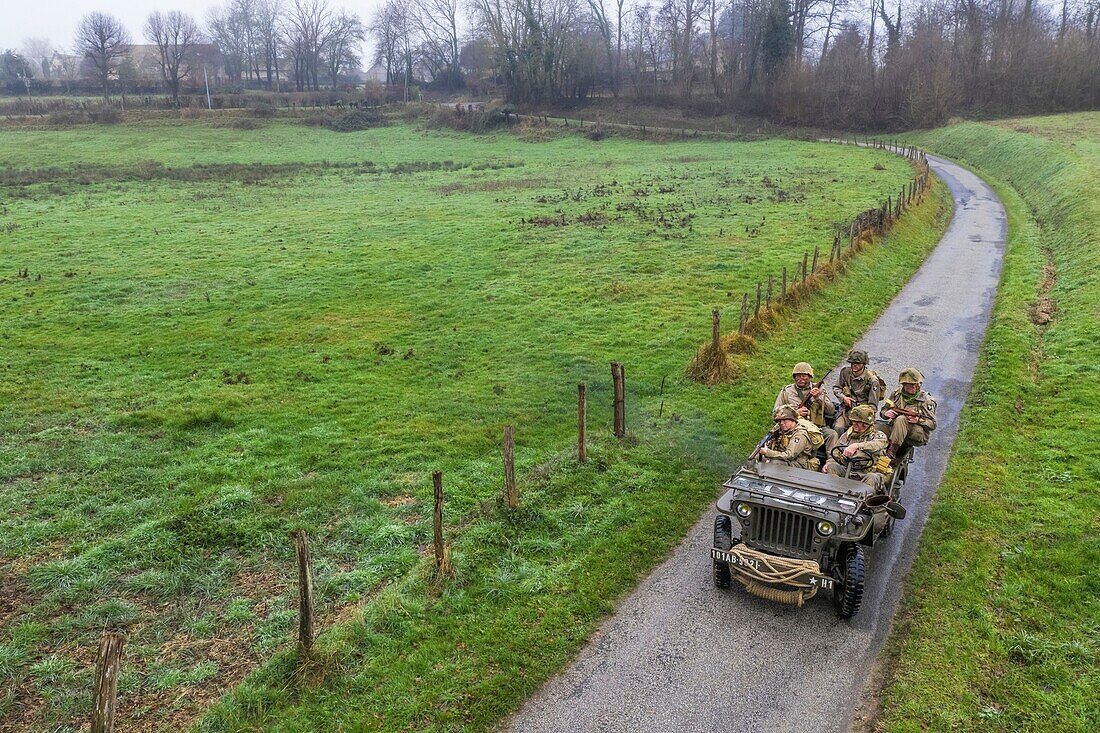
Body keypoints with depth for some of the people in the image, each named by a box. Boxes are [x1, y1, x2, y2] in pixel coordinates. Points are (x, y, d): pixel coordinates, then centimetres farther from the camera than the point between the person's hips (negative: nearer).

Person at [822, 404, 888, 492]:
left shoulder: (879, 435, 9)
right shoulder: (848, 434, 21)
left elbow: (877, 445, -18)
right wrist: (829, 463, -4)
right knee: (831, 467, -23)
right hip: (846, 470, 4)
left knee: (872, 478, -36)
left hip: (867, 473, -3)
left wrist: (857, 446, -36)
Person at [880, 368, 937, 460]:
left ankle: (891, 452, -35)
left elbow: (933, 424, -4)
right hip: (896, 429, 3)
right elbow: (882, 411, 14)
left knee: (901, 419, -34)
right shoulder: (896, 394, 8)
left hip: (919, 436, -3)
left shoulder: (926, 400, -3)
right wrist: (886, 413, -12)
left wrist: (918, 420, -24)